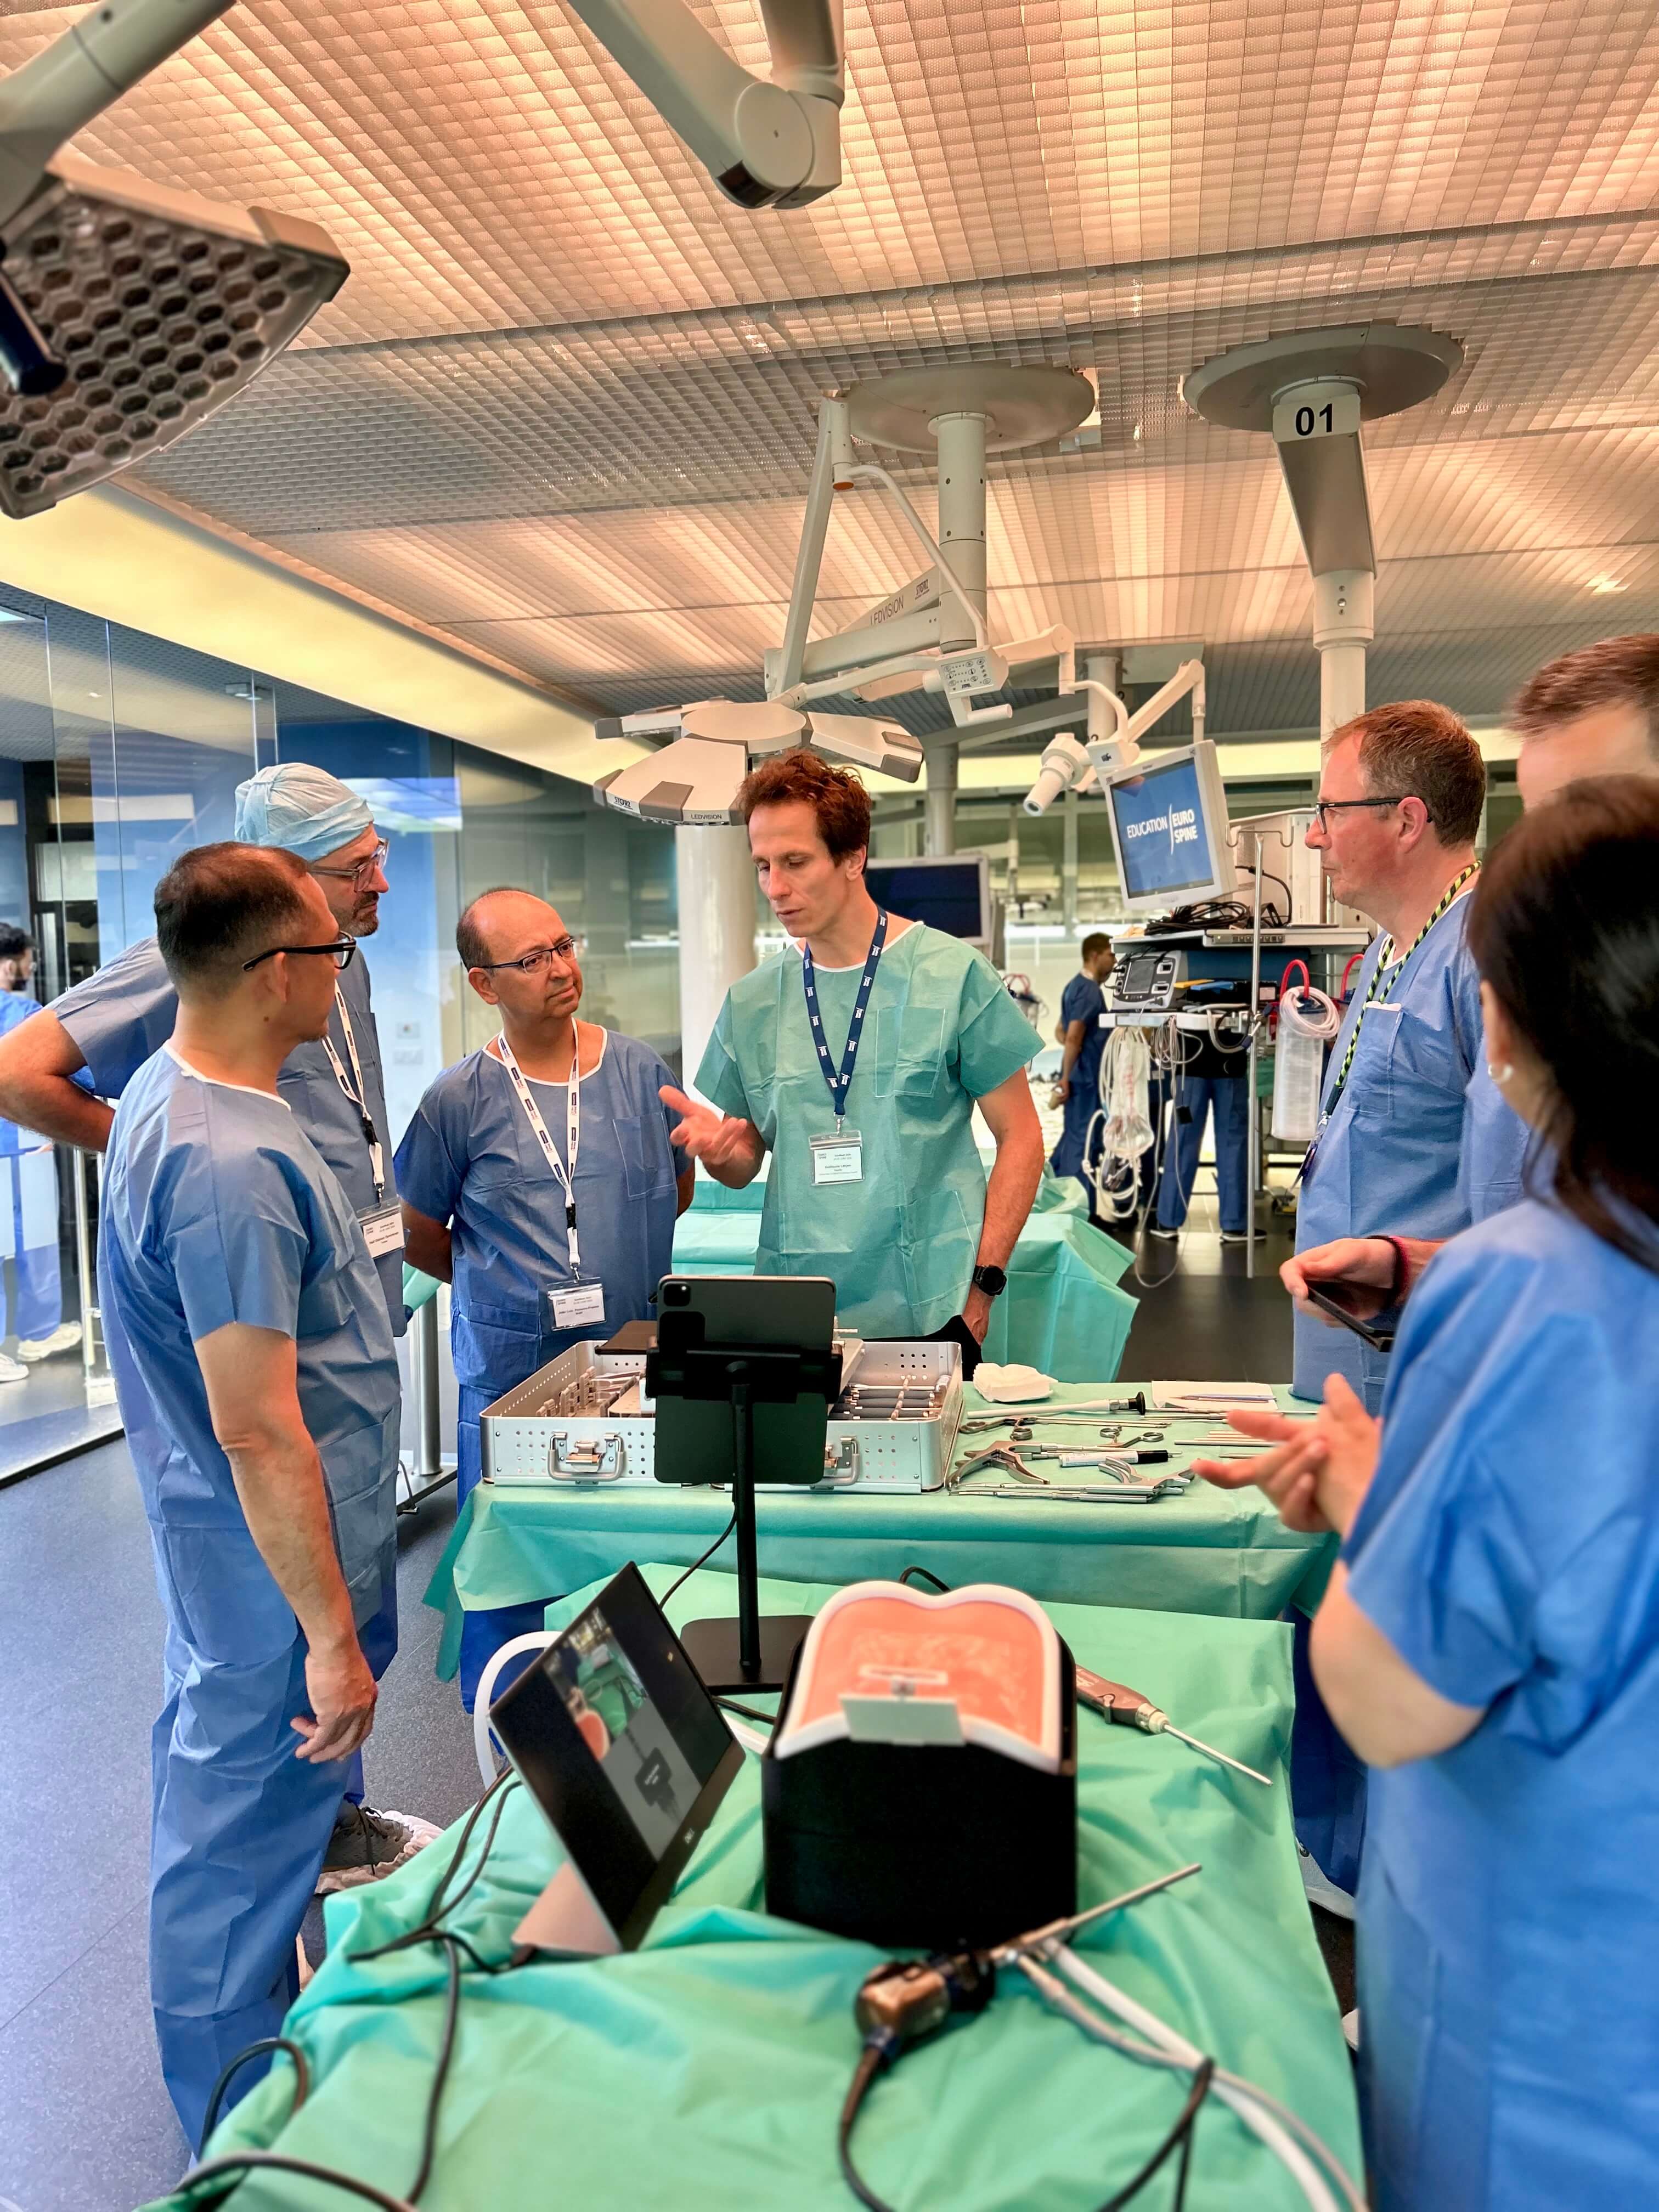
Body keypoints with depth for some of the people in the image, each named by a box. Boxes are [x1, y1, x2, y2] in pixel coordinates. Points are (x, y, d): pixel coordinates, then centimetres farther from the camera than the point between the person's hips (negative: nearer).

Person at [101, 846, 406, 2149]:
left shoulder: (171, 1091, 2)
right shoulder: (230, 1167, -30)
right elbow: (256, 1431, -30)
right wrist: (332, 1636, -24)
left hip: (235, 1549, 11)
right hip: (279, 1556, -11)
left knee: (236, 1800, 26)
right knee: (247, 1837, 7)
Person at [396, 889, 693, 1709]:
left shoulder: (639, 1069, 2)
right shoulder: (458, 1101, -6)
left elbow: (678, 1186, 16)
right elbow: (420, 1239, 5)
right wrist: (508, 1285, 9)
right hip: (510, 1375, -2)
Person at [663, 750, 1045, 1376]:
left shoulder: (954, 976, -5)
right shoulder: (750, 1003, 5)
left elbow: (1020, 1137, -1)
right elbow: (744, 1165, 13)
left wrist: (984, 1281, -8)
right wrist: (718, 1145, -11)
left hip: (928, 1316, -2)